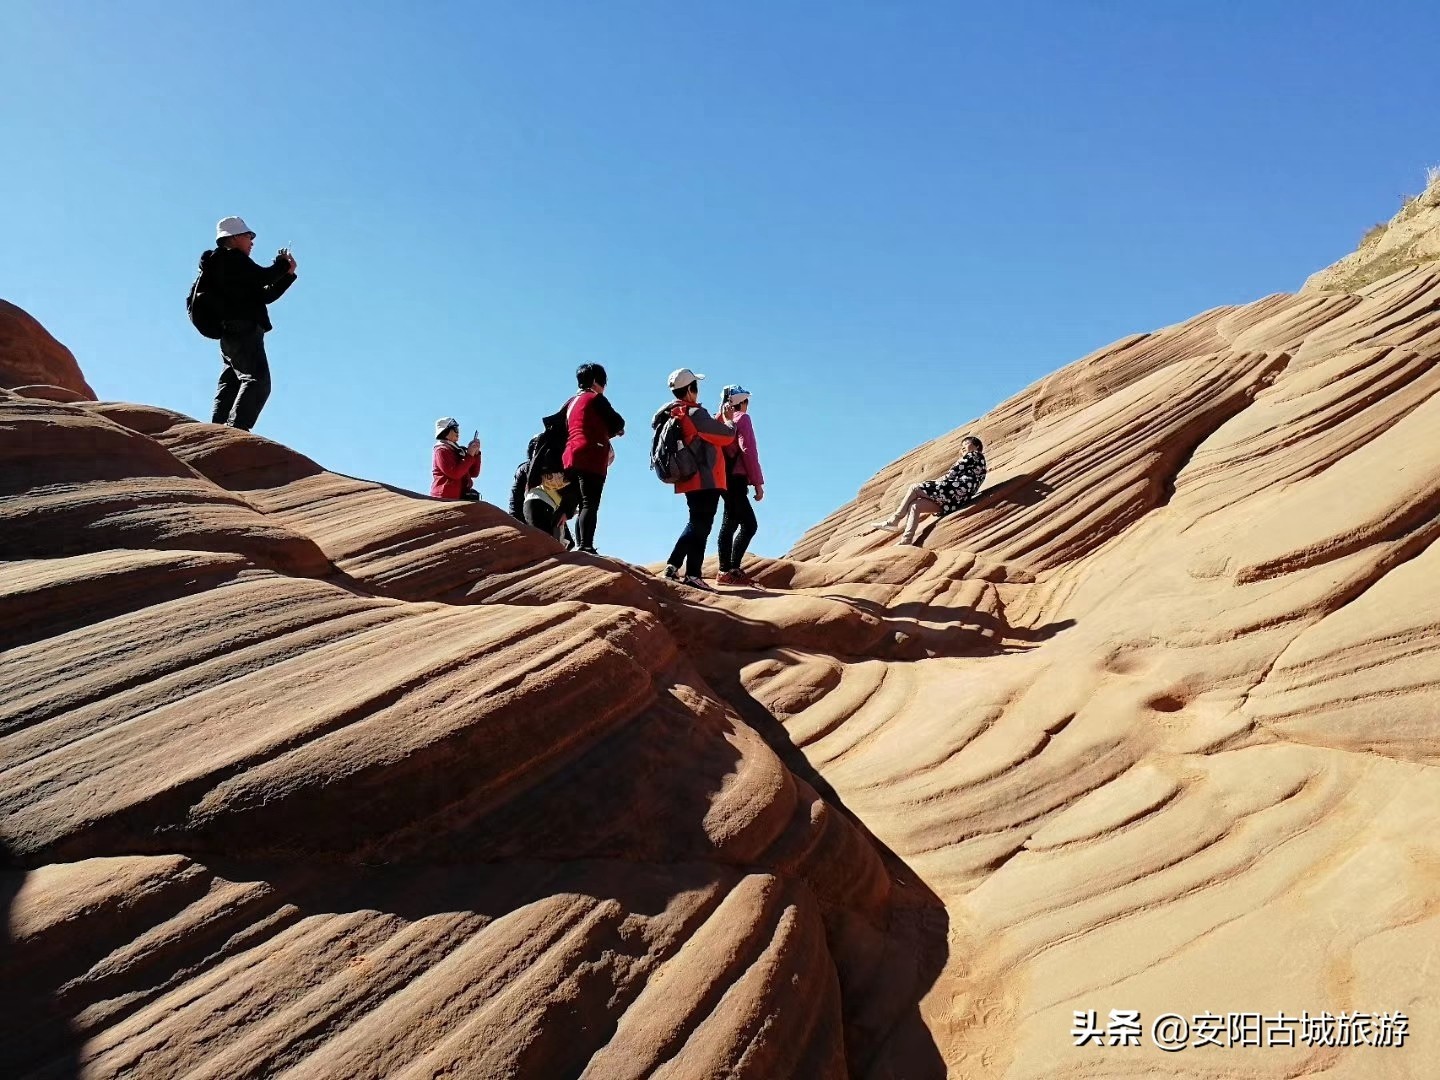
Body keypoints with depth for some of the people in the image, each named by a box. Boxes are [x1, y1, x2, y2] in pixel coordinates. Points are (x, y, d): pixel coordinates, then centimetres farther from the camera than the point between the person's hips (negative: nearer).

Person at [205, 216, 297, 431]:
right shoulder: (232, 258, 0)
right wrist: (282, 263, 7)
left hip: (229, 334, 11)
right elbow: (264, 277, -12)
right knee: (257, 381, -21)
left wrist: (287, 273, 22)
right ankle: (237, 428, -33)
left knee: (230, 386, 11)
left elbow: (265, 295, 27)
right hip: (244, 330, -11)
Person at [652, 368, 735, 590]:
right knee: (701, 525, -4)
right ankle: (693, 574, -5)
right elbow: (727, 435, -10)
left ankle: (674, 565, 18)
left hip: (689, 478, 9)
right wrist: (729, 422, 10)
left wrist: (718, 420, 17)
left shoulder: (670, 414, 9)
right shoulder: (696, 414, -16)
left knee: (697, 523, 19)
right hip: (706, 479, -9)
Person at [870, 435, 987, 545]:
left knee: (915, 488, -8)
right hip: (955, 500, 9)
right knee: (915, 505, -2)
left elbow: (952, 474, -1)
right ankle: (906, 541, -15)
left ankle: (893, 521, -6)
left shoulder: (974, 455, 8)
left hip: (956, 491, -9)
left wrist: (936, 483, 10)